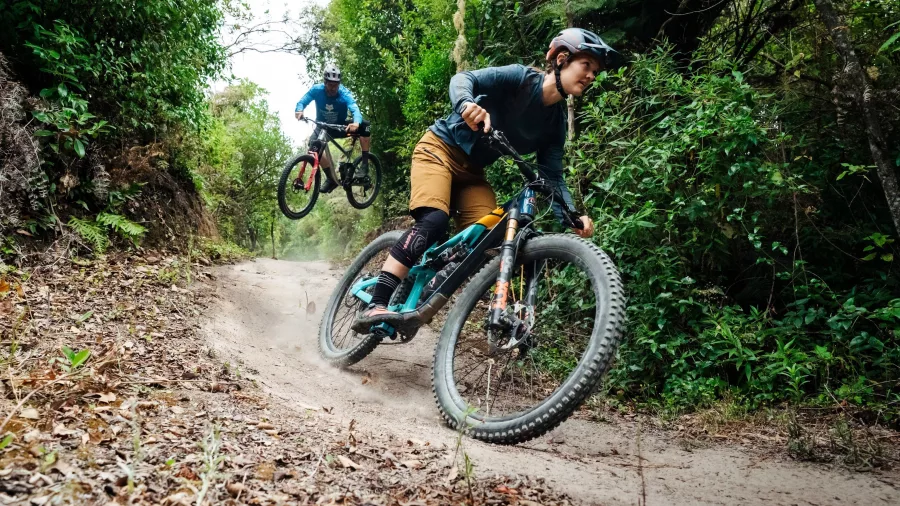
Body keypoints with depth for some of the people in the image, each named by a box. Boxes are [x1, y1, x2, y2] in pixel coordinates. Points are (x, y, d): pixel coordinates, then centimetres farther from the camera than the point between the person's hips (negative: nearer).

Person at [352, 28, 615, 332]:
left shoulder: (556, 121, 0)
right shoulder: (520, 78, -15)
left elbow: (552, 177, -5)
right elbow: (464, 78, -26)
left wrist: (572, 216, -23)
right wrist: (467, 104, -50)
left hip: (473, 170, 7)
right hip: (441, 149, -6)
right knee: (433, 220, -29)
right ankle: (375, 307, -31)